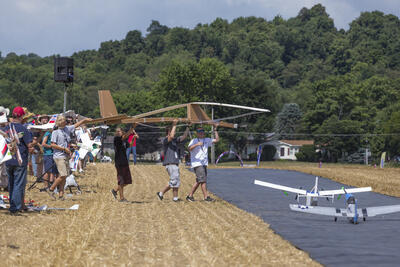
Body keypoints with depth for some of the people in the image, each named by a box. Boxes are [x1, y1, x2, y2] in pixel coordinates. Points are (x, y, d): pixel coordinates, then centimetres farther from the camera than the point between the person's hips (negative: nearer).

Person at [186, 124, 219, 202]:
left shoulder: (207, 140, 16)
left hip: (204, 163, 7)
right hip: (197, 163, -7)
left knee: (199, 181, 8)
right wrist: (197, 144, -34)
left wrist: (215, 129, 12)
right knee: (203, 180, -13)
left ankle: (190, 196, 14)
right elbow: (190, 148, -19)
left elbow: (217, 139, 16)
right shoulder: (194, 141, -2)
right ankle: (206, 196, -15)